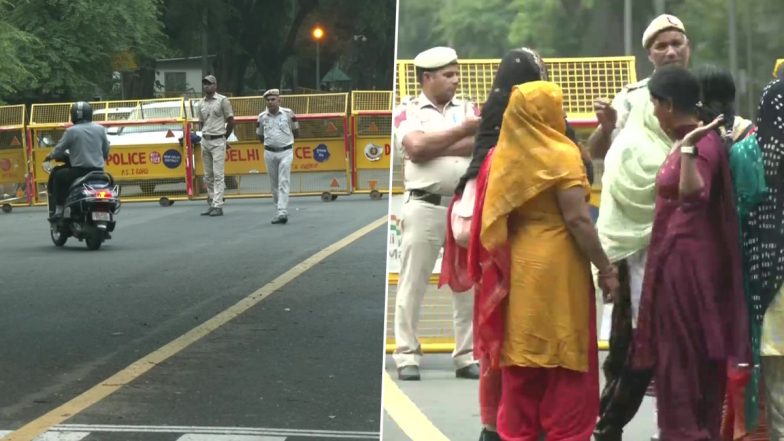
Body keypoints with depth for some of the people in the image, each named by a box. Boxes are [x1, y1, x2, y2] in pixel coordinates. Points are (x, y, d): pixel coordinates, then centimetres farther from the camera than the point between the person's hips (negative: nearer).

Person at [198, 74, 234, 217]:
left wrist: (224, 138, 5)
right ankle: (212, 204, 12)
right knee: (208, 175, 7)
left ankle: (218, 205, -11)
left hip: (218, 141, -6)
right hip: (205, 140, 6)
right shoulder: (201, 103, 11)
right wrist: (205, 135, 15)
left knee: (218, 174, -9)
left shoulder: (222, 100, -5)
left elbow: (231, 121, -1)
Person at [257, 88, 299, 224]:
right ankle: (278, 210, 18)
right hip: (269, 153, 3)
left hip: (286, 152, -3)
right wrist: (269, 140, 6)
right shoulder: (262, 117, 3)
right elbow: (260, 137, 15)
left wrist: (287, 137, 5)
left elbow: (296, 131, 10)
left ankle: (282, 212, -17)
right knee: (273, 184, 8)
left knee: (283, 182, -10)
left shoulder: (288, 113, -2)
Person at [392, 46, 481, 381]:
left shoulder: (468, 109, 13)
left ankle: (467, 357, 10)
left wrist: (434, 146, -10)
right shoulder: (407, 112, 3)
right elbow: (416, 147, -15)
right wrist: (460, 131, -8)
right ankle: (407, 357, 4)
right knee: (412, 285, -1)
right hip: (424, 207, -3)